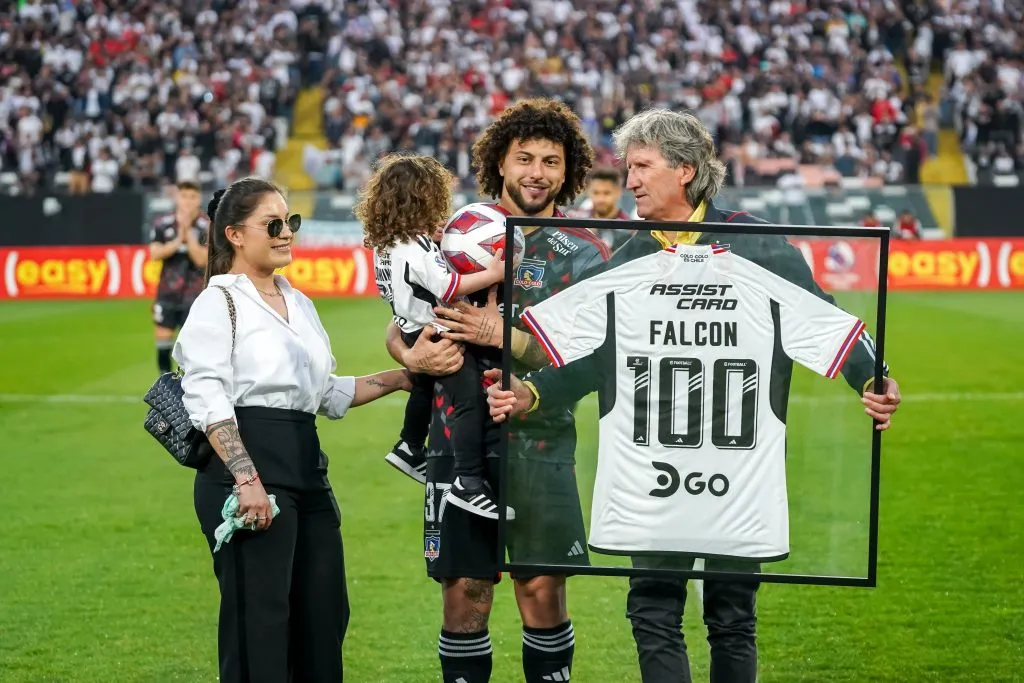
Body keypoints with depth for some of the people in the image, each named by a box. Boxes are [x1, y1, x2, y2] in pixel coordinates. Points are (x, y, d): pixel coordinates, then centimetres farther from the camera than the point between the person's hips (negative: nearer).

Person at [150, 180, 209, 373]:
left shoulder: (206, 227, -6)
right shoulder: (163, 225, 2)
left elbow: (201, 260, -13)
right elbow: (155, 253, -8)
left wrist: (188, 233, -20)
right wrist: (178, 240, -19)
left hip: (194, 293, -3)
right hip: (167, 292, 3)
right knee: (163, 337, 5)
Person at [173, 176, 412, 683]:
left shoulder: (299, 304, 21)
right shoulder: (220, 302, -3)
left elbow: (327, 394, 26)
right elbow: (206, 399, -14)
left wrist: (398, 379, 16)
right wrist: (246, 478, -24)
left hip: (305, 467, 8)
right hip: (246, 469, -8)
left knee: (324, 613, 8)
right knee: (259, 616, -9)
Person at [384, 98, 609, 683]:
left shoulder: (584, 255, 2)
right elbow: (400, 328, 10)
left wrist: (504, 336, -19)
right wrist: (413, 356, -12)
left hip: (540, 444, -1)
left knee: (543, 591, -3)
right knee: (464, 592, 4)